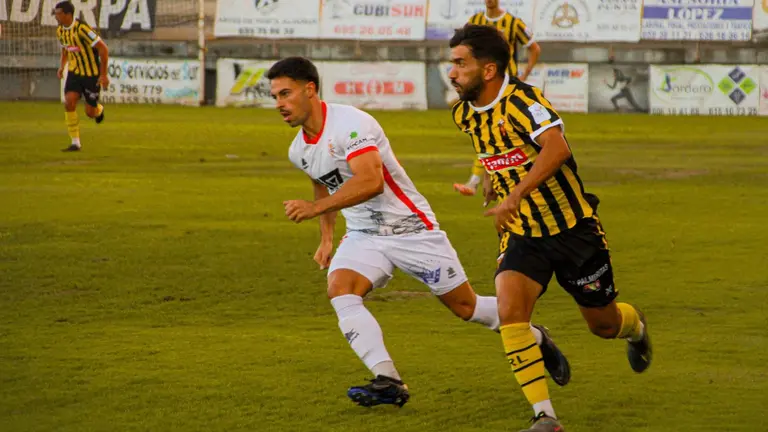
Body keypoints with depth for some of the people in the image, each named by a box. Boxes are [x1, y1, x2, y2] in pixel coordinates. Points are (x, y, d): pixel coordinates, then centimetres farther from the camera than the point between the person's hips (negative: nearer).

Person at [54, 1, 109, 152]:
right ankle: (75, 142, -9)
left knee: (90, 112, 1)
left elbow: (103, 48, -21)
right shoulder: (60, 31, 0)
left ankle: (99, 109, 41)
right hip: (74, 72, 6)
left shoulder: (82, 29, -25)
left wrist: (104, 74, -19)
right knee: (69, 103, -16)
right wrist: (62, 67, 7)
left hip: (92, 74, -6)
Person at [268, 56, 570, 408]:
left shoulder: (349, 123, -24)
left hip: (410, 228, -6)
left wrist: (314, 208, -38)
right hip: (363, 235, 6)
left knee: (465, 305, 5)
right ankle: (388, 381, -27)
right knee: (339, 289, -23)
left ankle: (536, 339, 31)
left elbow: (370, 182, -36)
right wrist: (326, 238, 20)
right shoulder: (299, 151, 4)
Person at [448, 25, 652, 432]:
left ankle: (636, 327, 52)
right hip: (522, 235, 5)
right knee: (509, 312, -22)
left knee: (603, 324, 13)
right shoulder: (464, 115, 0)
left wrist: (515, 196, -47)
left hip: (573, 229, -5)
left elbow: (556, 149, -41)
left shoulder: (522, 101, -23)